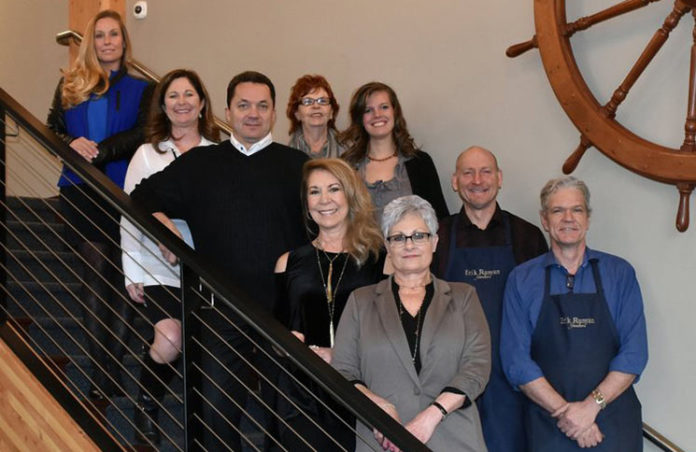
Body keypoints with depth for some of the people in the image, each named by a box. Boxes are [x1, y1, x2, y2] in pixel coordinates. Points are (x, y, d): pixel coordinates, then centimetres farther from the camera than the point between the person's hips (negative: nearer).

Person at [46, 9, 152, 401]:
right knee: (96, 272, -7)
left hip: (125, 192, 0)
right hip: (81, 193, 0)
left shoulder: (140, 90, 9)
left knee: (122, 279, -1)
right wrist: (73, 144, -14)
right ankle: (103, 374, -4)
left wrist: (100, 150, -18)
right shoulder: (70, 85, 14)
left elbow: (142, 134, -4)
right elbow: (53, 130, 8)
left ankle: (109, 370, 5)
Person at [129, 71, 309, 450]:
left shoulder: (297, 165, 8)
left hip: (285, 305, -1)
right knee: (218, 408, 5)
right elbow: (143, 198, 17)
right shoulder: (199, 163, 12)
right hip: (223, 306, 1)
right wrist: (162, 223, -2)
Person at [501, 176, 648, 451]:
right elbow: (516, 361, -4)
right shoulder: (521, 280, 3)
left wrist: (592, 405, -14)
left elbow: (634, 352, -3)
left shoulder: (620, 273, 4)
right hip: (548, 426, 0)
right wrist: (565, 412, -13)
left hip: (614, 422, 0)